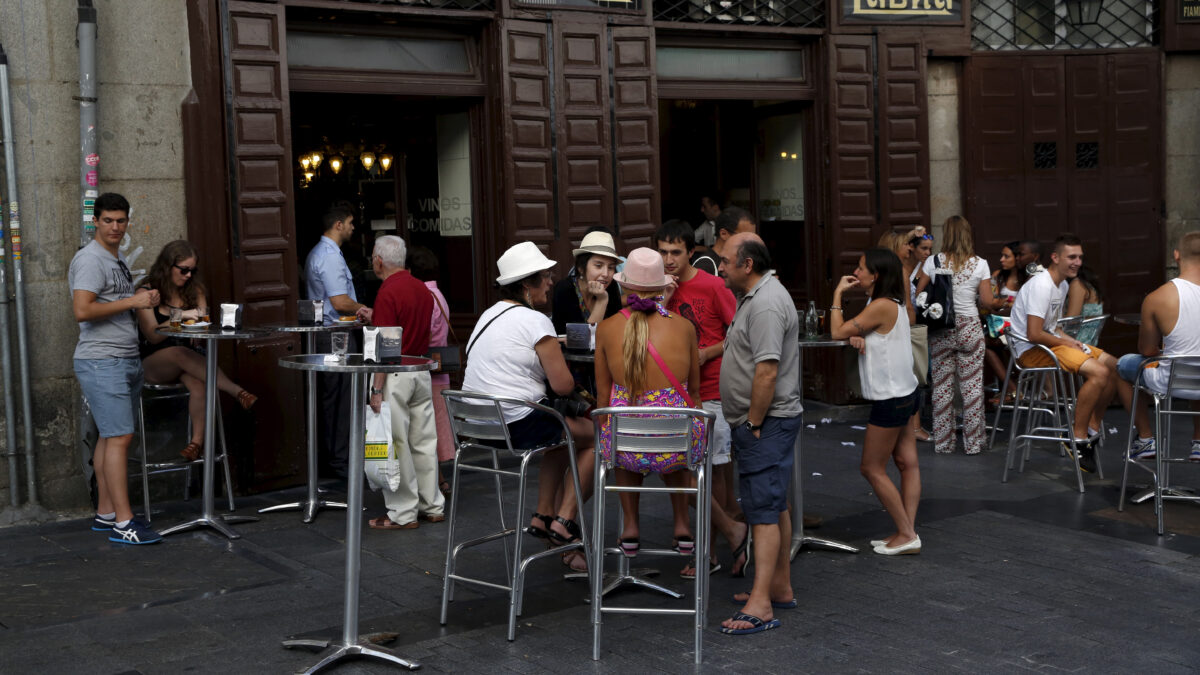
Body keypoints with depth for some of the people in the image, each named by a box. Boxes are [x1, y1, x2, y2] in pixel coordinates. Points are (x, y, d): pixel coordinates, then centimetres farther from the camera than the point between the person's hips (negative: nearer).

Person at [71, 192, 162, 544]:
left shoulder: (118, 259, 19)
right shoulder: (90, 259, -11)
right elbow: (82, 310, -22)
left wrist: (145, 300, 11)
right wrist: (132, 301, -17)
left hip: (127, 360, 9)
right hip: (102, 362, -9)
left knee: (110, 437, 11)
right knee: (119, 437, -12)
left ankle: (105, 513, 17)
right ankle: (122, 523, -11)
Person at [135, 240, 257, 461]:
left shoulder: (195, 291, 13)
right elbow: (152, 335, -10)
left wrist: (201, 319, -13)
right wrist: (180, 316, -22)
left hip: (185, 361, 3)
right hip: (152, 364, -3)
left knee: (198, 382, -33)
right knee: (180, 353, -38)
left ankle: (198, 440, -40)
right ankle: (237, 391, -46)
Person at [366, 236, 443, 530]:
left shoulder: (387, 293, -16)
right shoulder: (422, 288, 9)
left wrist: (377, 389, -17)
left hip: (395, 375, -8)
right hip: (422, 371, 8)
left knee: (395, 444, -1)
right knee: (424, 441, 12)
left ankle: (403, 514, 4)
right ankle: (432, 506, 19)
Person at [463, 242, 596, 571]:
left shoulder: (489, 315, 15)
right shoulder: (535, 321, -13)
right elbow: (564, 385, -15)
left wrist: (551, 349, 16)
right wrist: (557, 360, 7)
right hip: (517, 425, -9)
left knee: (561, 432, 31)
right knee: (596, 435, 6)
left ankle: (543, 517, 28)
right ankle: (564, 521, 5)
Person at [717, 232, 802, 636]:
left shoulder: (766, 304, -20)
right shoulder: (755, 296, 15)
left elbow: (767, 372, -25)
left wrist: (753, 424, -20)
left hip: (766, 422, -11)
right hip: (762, 422, 11)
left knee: (763, 508, -12)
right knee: (774, 505, 16)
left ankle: (761, 606, -12)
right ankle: (781, 588, 26)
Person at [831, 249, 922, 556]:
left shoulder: (882, 306, -21)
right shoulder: (893, 304, 11)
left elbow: (837, 332, -18)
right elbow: (848, 332, 11)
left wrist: (838, 293, -8)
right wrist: (856, 337, -13)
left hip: (890, 398, -10)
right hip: (902, 393, 10)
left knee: (872, 468, -1)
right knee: (907, 463, 8)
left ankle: (906, 535, 3)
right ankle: (908, 531, 11)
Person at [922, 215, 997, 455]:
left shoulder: (933, 262, -3)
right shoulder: (979, 264, -3)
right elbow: (987, 301, -2)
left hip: (940, 330, 1)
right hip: (969, 327, -1)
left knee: (942, 386, 7)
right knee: (972, 386, 5)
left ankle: (943, 442, 12)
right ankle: (973, 442, 10)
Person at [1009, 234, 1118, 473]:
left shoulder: (1062, 285, 13)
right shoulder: (1041, 285, -19)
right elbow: (1034, 334, -25)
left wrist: (1072, 341, 2)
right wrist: (1066, 343, -11)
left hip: (1049, 343, 10)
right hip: (1031, 351, -10)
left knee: (1114, 366, 3)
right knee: (1099, 372, -24)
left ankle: (1092, 428, 11)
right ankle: (1078, 438, -15)